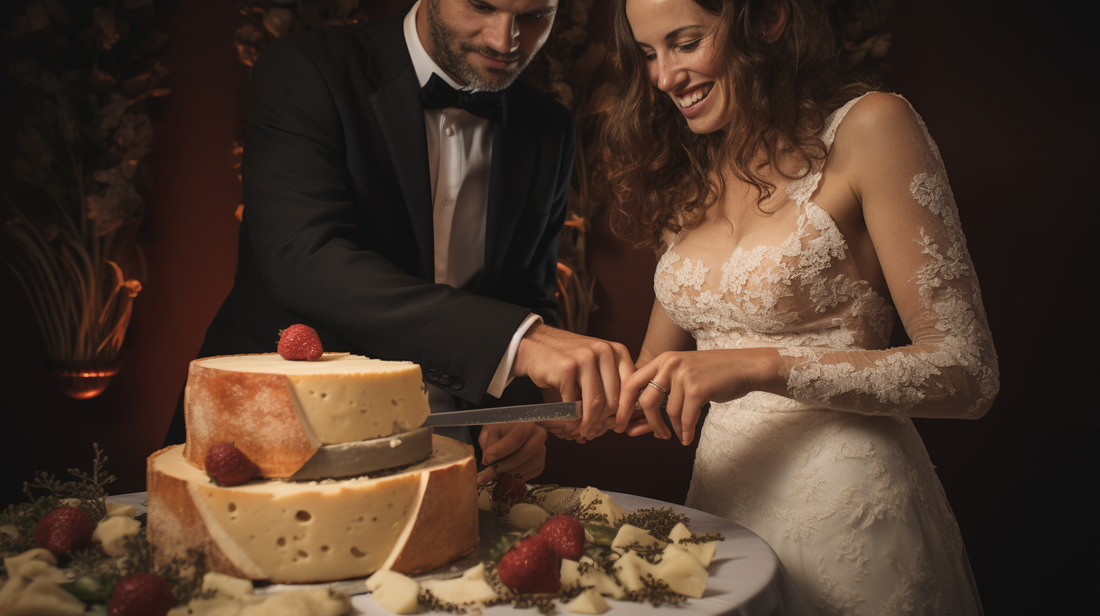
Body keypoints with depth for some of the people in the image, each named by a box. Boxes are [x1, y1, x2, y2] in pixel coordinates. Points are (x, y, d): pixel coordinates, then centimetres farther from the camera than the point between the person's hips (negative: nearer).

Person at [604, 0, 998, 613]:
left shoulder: (867, 127, -10)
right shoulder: (692, 179, 9)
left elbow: (967, 372, -15)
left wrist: (763, 365, -24)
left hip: (846, 508, -6)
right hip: (722, 497, 6)